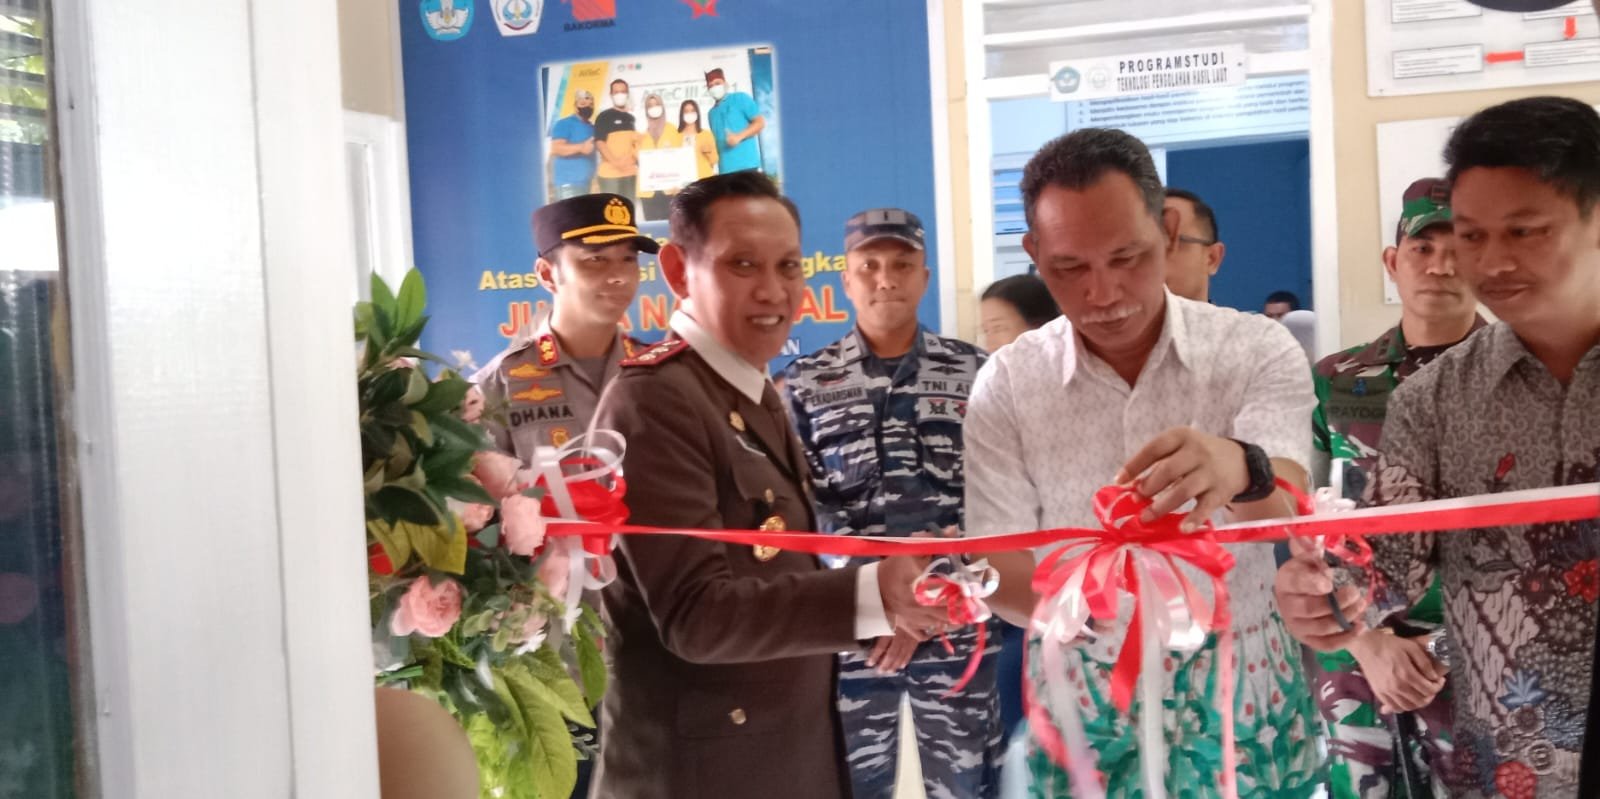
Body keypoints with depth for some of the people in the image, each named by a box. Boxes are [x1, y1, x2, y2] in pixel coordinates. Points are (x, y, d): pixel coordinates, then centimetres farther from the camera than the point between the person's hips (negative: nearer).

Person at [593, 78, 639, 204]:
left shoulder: (631, 118, 17)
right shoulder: (604, 117, -4)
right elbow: (599, 142, -12)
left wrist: (638, 159, 5)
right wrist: (615, 162, -24)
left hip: (630, 172, 7)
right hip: (610, 172, -6)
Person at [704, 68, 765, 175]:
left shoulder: (740, 99, 4)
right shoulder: (712, 113, 20)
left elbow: (761, 122, -3)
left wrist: (739, 136, -15)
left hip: (746, 164, -5)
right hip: (725, 168, 5)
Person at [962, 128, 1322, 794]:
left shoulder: (1258, 350, -11)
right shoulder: (1006, 383, -9)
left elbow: (1289, 517, -25)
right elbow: (997, 570, -10)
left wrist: (1240, 470, -48)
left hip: (1242, 706, 0)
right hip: (1085, 717, 0)